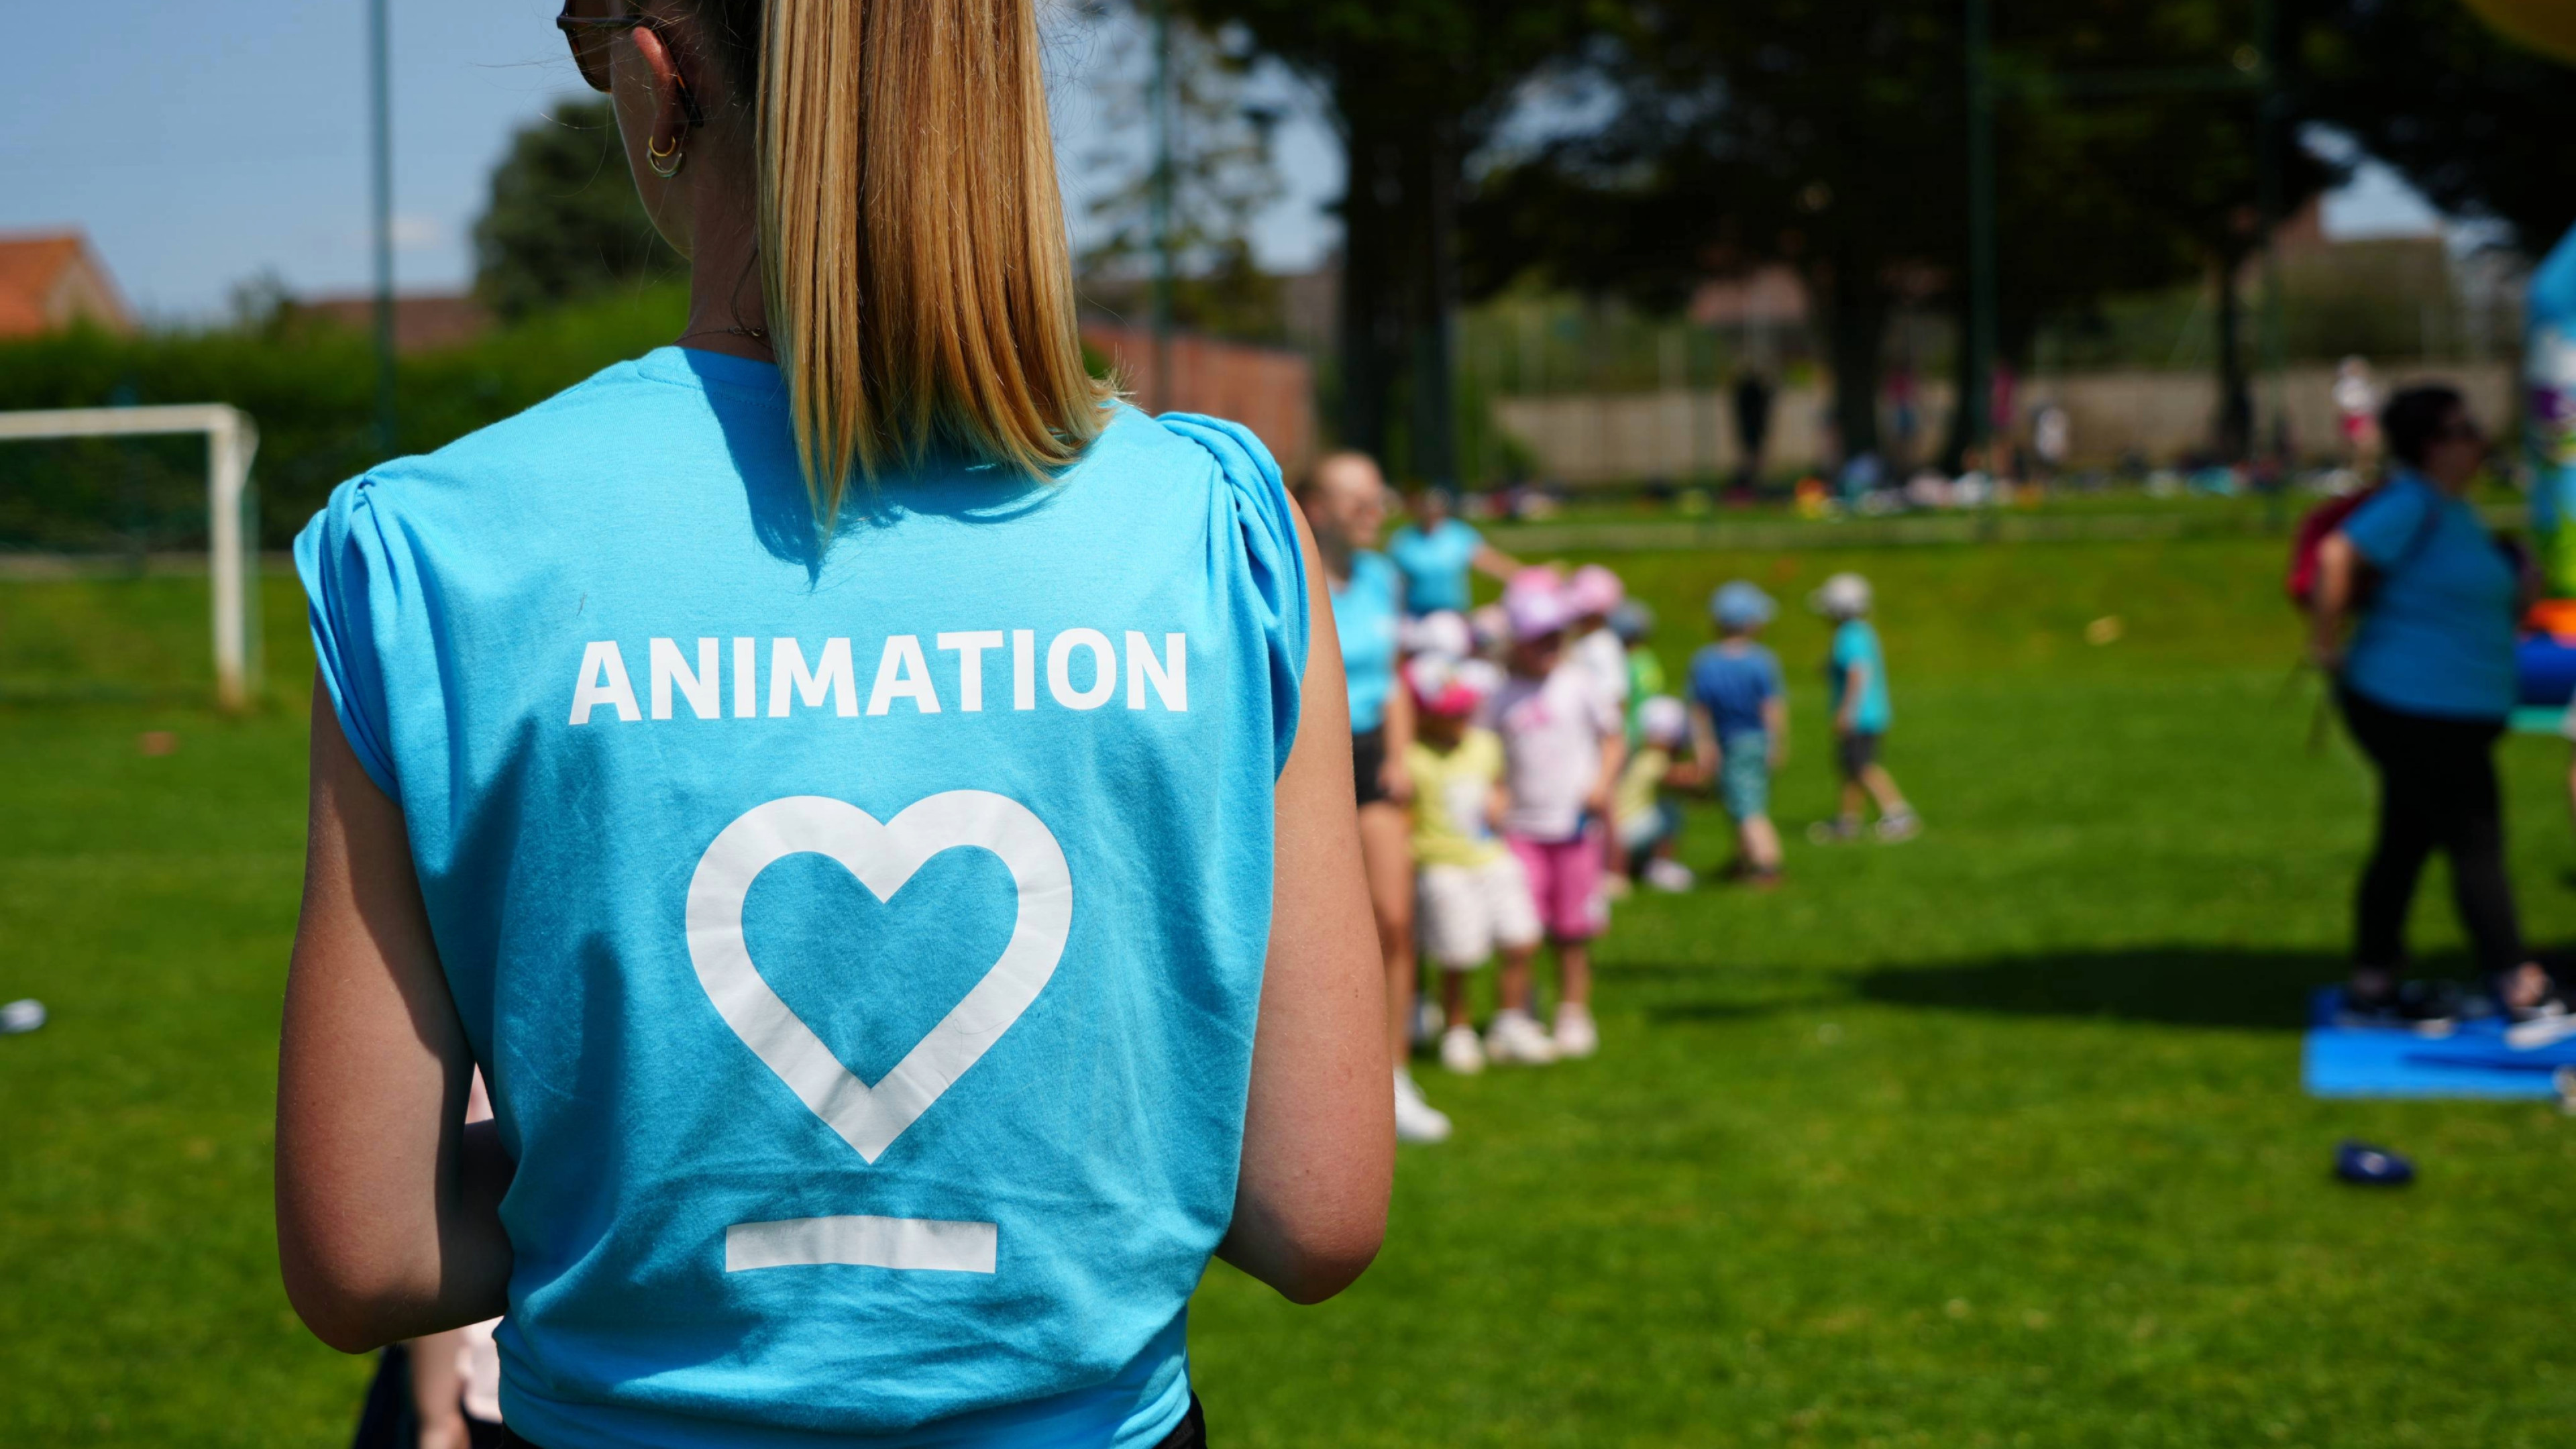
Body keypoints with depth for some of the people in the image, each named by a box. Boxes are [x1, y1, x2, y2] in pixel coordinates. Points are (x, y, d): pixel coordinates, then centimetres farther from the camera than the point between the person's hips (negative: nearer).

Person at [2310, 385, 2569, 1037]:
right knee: (2477, 845, -6)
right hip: (2418, 708, -10)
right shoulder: (2412, 504, -17)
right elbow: (2336, 556, -29)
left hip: (2446, 712, 10)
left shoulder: (2455, 512, 14)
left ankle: (2370, 987, 22)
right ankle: (2526, 998, -2)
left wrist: (2521, 592, 11)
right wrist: (2328, 645, -22)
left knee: (2406, 843, 14)